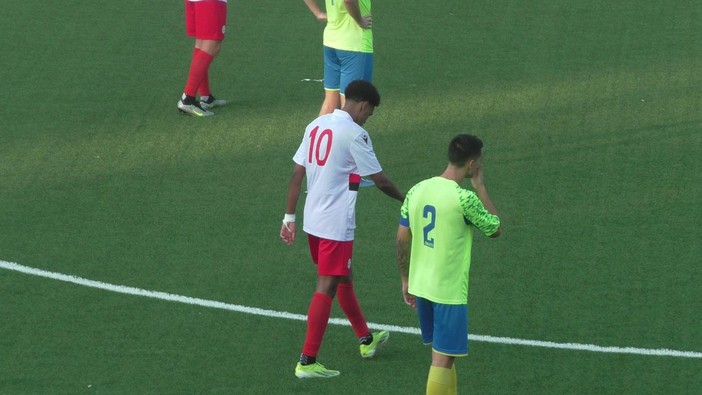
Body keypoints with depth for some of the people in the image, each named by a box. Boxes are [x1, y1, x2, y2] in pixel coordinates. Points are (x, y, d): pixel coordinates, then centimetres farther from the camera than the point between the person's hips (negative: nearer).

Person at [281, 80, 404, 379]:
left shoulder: (316, 126, 7)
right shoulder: (354, 134, -15)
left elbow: (297, 173, 7)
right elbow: (379, 180, -9)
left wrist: (289, 217, 12)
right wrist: (404, 199, 8)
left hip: (312, 220, 8)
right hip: (336, 225, -8)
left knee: (342, 278, 23)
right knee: (326, 288, -3)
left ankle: (366, 339, 40)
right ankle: (307, 362, -4)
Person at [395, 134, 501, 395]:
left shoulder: (417, 190, 1)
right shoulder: (464, 198, -18)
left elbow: (402, 240, 7)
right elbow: (495, 229, -2)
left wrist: (406, 280, 18)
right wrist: (479, 185, 1)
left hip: (420, 285, 7)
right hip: (449, 291, -7)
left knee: (441, 354, 20)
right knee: (443, 359, -2)